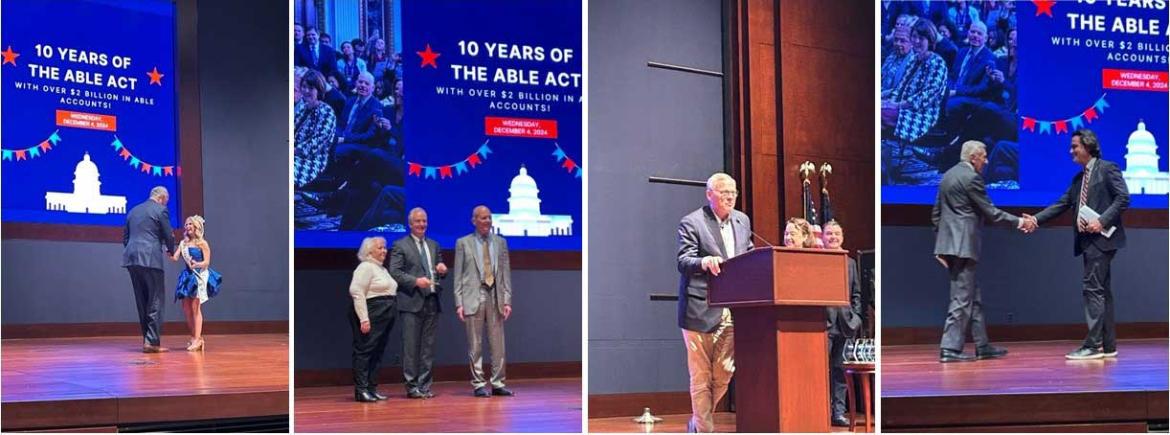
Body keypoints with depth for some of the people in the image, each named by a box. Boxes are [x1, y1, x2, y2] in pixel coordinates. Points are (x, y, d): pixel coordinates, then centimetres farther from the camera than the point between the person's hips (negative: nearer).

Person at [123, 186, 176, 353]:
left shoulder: (133, 211, 18)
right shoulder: (161, 210, -1)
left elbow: (125, 237, 19)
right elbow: (168, 236, -1)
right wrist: (170, 250, 19)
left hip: (131, 258, 7)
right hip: (150, 259, -7)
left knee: (142, 302, 12)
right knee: (155, 301, -2)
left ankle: (148, 339, 13)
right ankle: (152, 341, -8)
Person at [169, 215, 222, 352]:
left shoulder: (202, 243, -5)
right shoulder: (183, 243, 10)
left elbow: (207, 262, -9)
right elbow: (174, 258, 0)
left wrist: (197, 264, -27)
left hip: (199, 276, -6)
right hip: (188, 276, 6)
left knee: (195, 308, -9)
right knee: (186, 309, 4)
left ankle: (197, 339, -10)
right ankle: (194, 337, 15)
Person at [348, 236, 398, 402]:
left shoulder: (382, 268, 20)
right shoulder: (366, 267, -8)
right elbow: (357, 292, -16)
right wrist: (364, 319, -21)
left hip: (386, 317, 9)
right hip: (372, 315, -9)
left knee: (377, 353, 9)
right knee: (364, 352, -6)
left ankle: (372, 389, 13)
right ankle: (361, 390, -6)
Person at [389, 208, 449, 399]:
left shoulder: (434, 245, 18)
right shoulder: (400, 246, 1)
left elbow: (440, 270, 24)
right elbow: (394, 272, -7)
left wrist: (443, 270, 0)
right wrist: (416, 281, -18)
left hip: (432, 301, 5)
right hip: (412, 302, -5)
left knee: (429, 346, 6)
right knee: (411, 346, -4)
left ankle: (425, 385, 11)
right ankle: (412, 386, 2)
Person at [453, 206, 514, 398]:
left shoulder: (500, 242, 11)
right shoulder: (463, 243, 4)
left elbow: (506, 273, 10)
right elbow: (458, 276, 2)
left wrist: (507, 300, 2)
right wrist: (459, 303, -5)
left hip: (496, 297, 2)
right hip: (473, 297, -2)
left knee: (498, 344, 4)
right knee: (475, 345, 0)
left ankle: (497, 384, 11)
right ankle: (479, 384, 7)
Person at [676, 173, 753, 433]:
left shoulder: (743, 221, 14)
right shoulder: (691, 223, -6)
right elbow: (683, 261, -14)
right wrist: (704, 262, -35)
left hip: (732, 311, 6)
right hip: (701, 311, -6)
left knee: (724, 373, 9)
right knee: (701, 376, 0)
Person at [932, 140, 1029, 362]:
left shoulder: (948, 176, 15)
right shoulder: (971, 178, -12)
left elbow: (936, 213, 17)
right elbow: (990, 212, -11)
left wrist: (940, 243, 19)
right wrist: (1019, 222, -2)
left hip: (949, 243, 9)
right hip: (963, 245, -9)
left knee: (973, 298, 14)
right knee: (962, 298, -5)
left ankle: (982, 346, 19)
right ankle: (950, 348, -5)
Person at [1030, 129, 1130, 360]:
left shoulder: (1107, 169, -5)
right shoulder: (1079, 178, 18)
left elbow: (1123, 198, -12)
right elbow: (1062, 204, 15)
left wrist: (1102, 221, -19)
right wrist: (1036, 219, 3)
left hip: (1102, 238, -9)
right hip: (1087, 240, 9)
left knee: (1092, 289, -12)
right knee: (1101, 291, 10)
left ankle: (1093, 345, -12)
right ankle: (1108, 345, 14)